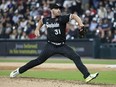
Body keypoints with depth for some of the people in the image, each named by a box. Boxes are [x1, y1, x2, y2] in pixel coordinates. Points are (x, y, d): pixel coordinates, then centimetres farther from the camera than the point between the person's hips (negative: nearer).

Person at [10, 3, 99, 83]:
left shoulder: (62, 19, -10)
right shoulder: (46, 20, 0)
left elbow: (74, 16, -22)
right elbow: (41, 21, 25)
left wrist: (81, 24, -38)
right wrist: (37, 29, 15)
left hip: (62, 46, -1)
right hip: (51, 46, 1)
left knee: (76, 57, -15)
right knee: (39, 60, 2)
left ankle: (87, 76, -16)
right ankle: (18, 71, 15)